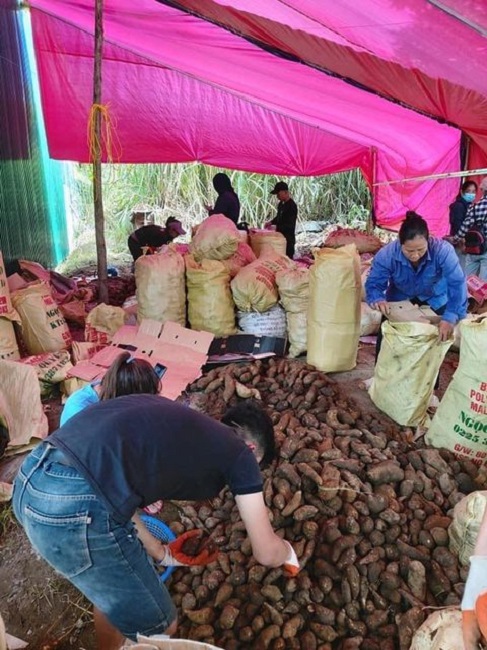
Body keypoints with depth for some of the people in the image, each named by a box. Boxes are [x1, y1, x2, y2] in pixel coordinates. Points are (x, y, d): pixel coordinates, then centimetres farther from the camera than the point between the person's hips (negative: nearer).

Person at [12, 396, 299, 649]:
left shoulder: (181, 423, 26)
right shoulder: (238, 452, 9)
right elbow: (267, 552, 15)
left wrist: (162, 553, 36)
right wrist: (288, 552, 39)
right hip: (76, 507, -8)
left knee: (115, 587, 35)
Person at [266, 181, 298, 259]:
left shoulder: (292, 206, -17)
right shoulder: (281, 204, 10)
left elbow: (290, 225, -22)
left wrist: (276, 228, -27)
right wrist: (271, 222, 6)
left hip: (288, 239, -9)